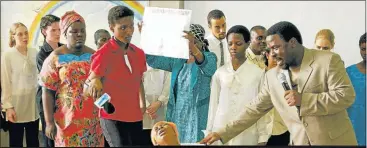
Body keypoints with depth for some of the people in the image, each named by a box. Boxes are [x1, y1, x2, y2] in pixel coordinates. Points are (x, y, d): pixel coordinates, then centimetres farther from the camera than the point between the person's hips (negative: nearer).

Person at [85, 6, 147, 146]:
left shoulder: (139, 53, 6)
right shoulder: (103, 55, -12)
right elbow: (88, 90, -10)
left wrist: (142, 104, 15)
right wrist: (94, 82, -30)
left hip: (135, 116, 6)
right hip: (112, 117, -6)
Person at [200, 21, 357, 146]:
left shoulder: (328, 60, -8)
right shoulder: (272, 75, 5)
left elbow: (346, 95, -14)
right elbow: (255, 109, 8)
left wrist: (303, 100, -21)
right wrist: (222, 134, 3)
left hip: (335, 141, -4)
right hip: (301, 142, 4)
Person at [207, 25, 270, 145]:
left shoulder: (258, 73, -3)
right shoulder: (219, 73, 4)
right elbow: (213, 105, 8)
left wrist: (262, 138, -2)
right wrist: (209, 132, 7)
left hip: (247, 135, -2)